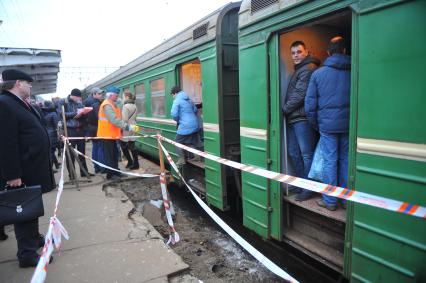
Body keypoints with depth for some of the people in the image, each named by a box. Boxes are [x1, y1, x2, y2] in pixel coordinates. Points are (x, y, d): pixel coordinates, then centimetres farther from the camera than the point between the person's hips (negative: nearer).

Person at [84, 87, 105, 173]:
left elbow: (87, 117, 15)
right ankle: (102, 168, 0)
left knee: (95, 147, 13)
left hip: (91, 128, 9)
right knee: (101, 147, -4)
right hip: (98, 128, -9)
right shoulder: (96, 104, -17)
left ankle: (96, 167, 18)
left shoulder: (88, 103, 12)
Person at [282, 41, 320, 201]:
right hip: (293, 119, 10)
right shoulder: (298, 70, 24)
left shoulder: (308, 69, -6)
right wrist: (287, 112, 10)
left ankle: (308, 188, 6)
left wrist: (284, 109, -7)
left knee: (306, 154, -3)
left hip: (303, 119, -10)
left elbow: (300, 95, -14)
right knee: (294, 153, 12)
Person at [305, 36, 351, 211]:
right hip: (348, 124, 2)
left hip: (327, 125, -2)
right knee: (346, 160, 11)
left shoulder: (318, 73, 0)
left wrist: (316, 125, 9)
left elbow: (309, 105, -1)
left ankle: (330, 201, 12)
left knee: (330, 161, 3)